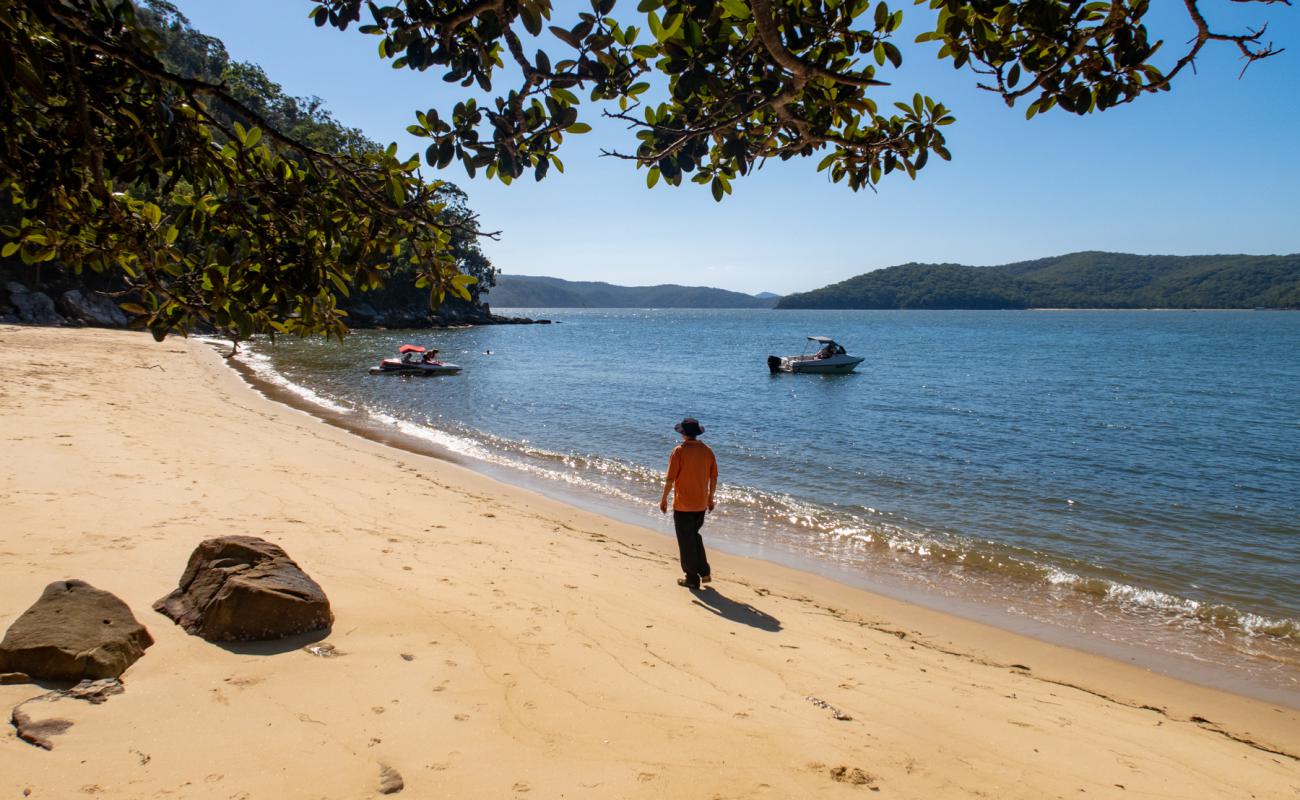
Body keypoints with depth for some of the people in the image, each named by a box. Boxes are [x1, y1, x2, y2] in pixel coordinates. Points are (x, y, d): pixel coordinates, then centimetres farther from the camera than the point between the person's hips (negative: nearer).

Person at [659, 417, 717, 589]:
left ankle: (692, 579, 13)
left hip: (682, 505, -5)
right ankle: (704, 572, 21)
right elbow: (714, 478, 6)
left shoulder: (679, 451, -15)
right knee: (695, 536, 23)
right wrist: (710, 497, 18)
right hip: (701, 504, 5)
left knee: (686, 542, 6)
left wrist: (664, 499, -2)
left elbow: (670, 479, -14)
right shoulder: (707, 451, 1)